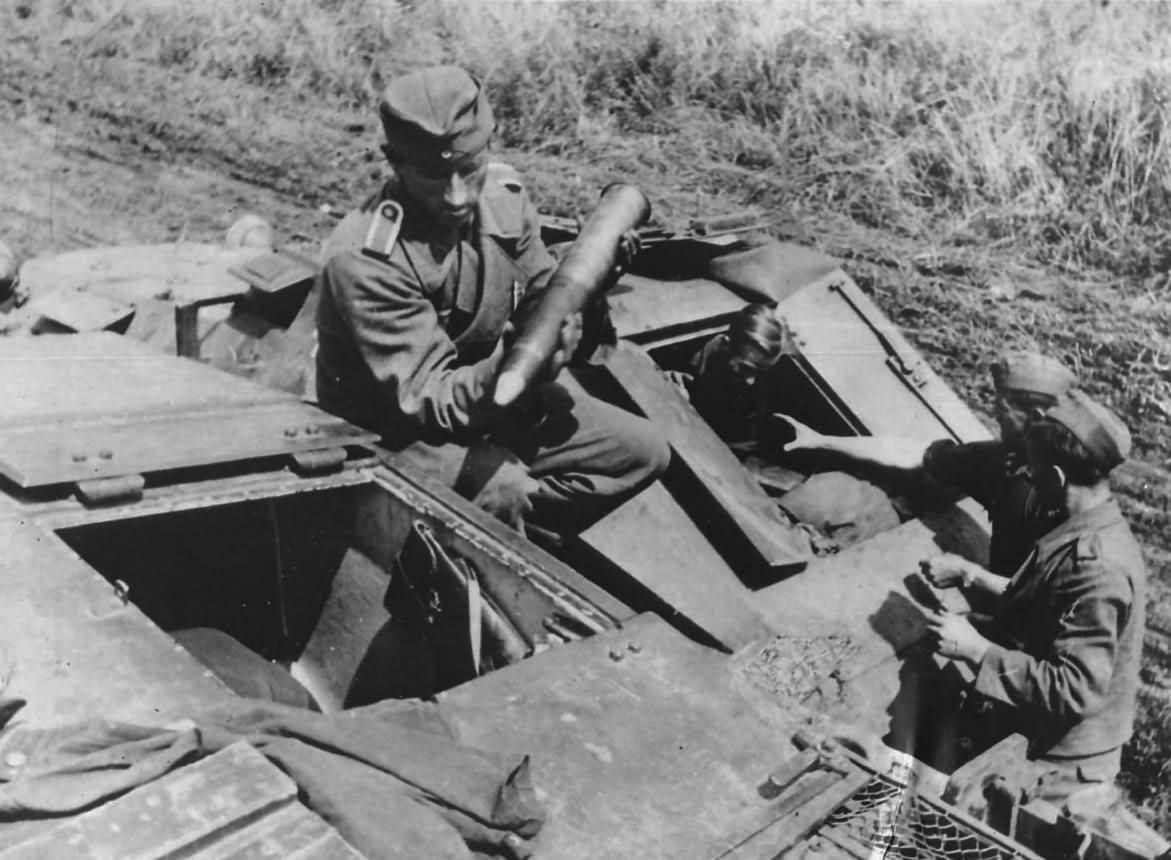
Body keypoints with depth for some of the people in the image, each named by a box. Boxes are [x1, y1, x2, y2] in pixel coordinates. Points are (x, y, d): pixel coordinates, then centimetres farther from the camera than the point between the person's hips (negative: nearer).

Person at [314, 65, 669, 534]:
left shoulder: (503, 193, -9)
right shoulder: (365, 259, -28)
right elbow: (425, 400, -26)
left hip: (493, 396, 7)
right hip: (395, 430, -6)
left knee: (644, 452, 0)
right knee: (503, 489, -35)